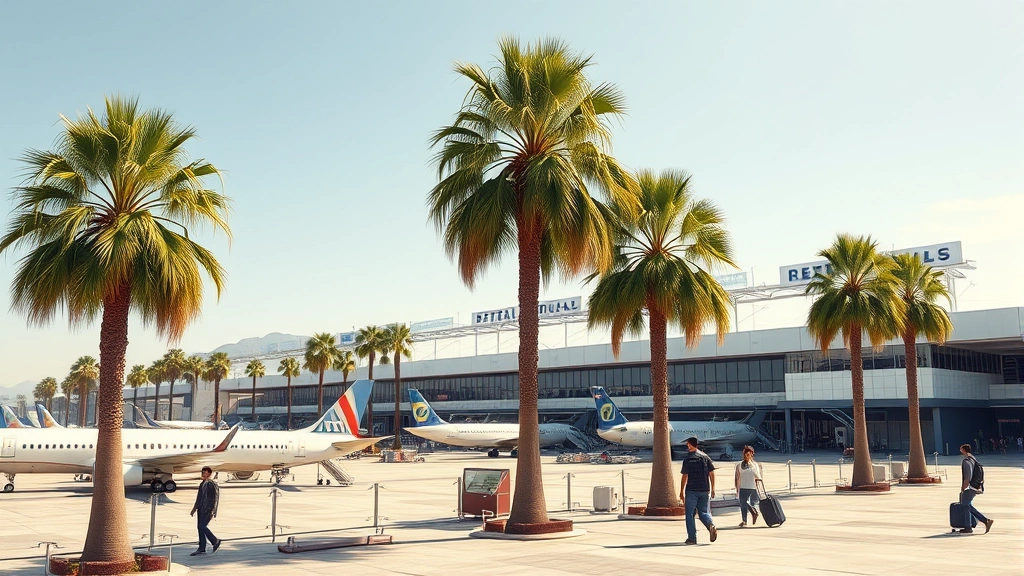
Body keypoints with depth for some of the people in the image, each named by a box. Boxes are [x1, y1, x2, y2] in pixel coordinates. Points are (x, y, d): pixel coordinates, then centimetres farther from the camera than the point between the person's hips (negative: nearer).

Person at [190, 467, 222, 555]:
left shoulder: (213, 485, -9)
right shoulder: (202, 484, 15)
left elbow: (215, 499, -12)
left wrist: (212, 512, -17)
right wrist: (194, 509, 20)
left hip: (208, 510, -8)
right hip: (201, 509, 8)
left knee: (203, 527, -15)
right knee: (200, 528, 6)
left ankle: (215, 541, 5)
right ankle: (202, 549, 11)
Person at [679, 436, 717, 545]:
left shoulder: (687, 460, -7)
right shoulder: (705, 457, 5)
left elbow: (685, 476, -9)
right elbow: (712, 473, 4)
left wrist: (681, 492, -3)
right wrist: (712, 489, 11)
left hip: (691, 491, -4)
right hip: (704, 490, 4)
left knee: (690, 514, 6)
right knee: (704, 512, 13)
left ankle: (692, 538, 5)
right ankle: (711, 526, -16)